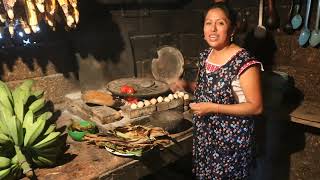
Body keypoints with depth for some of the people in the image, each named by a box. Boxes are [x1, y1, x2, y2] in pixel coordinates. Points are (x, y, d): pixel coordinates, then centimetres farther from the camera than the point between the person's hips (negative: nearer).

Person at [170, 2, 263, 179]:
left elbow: (256, 107, -19)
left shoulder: (244, 61, -21)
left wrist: (214, 108, -24)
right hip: (204, 136, 7)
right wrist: (186, 85, -3)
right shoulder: (205, 55, 2)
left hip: (232, 139, -7)